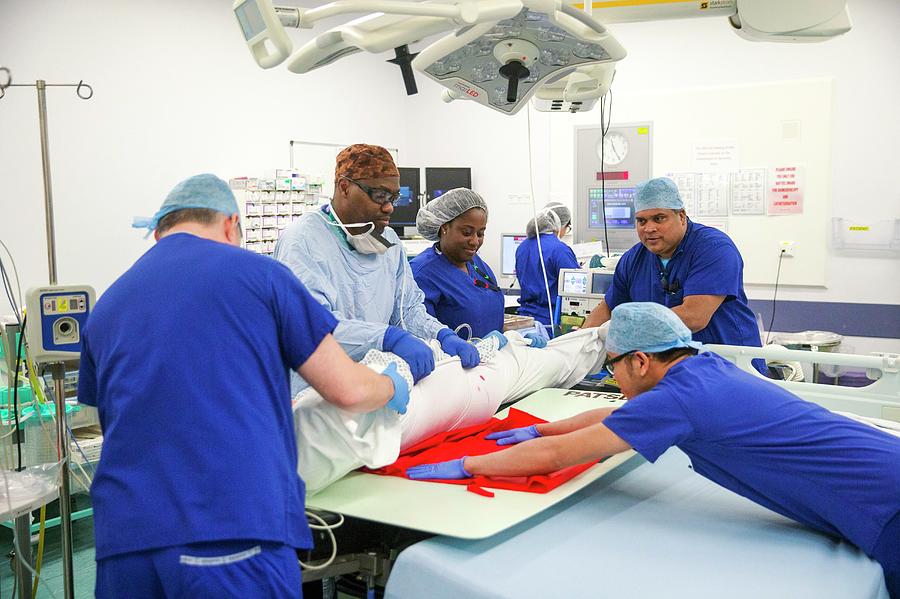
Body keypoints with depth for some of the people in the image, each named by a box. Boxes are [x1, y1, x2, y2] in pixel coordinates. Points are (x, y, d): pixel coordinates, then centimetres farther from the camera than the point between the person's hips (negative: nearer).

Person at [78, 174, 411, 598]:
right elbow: (346, 390, 3)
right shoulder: (258, 273, 3)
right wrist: (392, 388, 25)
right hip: (239, 535, -4)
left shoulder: (104, 308, 16)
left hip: (124, 536, 5)